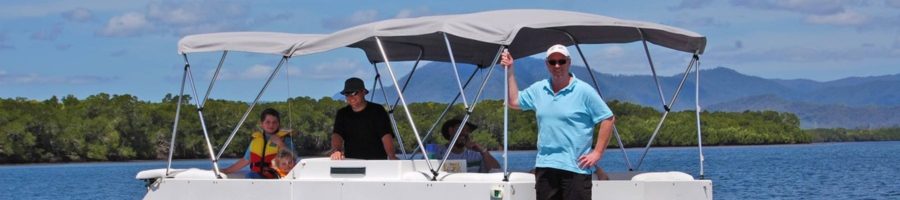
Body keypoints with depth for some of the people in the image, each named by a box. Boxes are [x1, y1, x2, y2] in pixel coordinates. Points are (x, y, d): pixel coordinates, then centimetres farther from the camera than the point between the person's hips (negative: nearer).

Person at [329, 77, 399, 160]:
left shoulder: (377, 111, 2)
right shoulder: (342, 114, 11)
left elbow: (386, 135, -10)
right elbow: (337, 135, -5)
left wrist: (391, 156, -28)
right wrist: (335, 151, -28)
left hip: (377, 161, -3)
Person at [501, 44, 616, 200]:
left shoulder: (584, 91, -5)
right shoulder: (538, 89, 12)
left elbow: (608, 119, -5)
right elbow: (514, 101, 24)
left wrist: (597, 152, -8)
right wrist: (510, 72, 17)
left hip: (575, 167, -6)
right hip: (545, 166, 6)